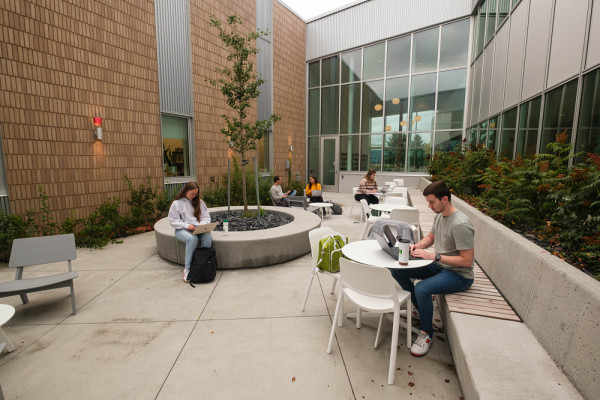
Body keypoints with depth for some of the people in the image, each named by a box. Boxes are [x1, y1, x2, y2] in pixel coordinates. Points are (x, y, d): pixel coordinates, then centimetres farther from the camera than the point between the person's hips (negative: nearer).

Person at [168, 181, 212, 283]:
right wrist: (186, 225, -16)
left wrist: (203, 225, -11)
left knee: (208, 238, -31)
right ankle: (187, 269, -25)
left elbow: (206, 217, 10)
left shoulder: (200, 202, 12)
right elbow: (173, 221, -2)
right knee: (192, 239, -36)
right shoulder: (177, 203, 3)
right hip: (182, 230, -3)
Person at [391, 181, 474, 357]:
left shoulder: (461, 225, -25)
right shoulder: (440, 215, 3)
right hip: (437, 265, 9)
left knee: (422, 289, -34)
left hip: (459, 275, -9)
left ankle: (427, 333, -7)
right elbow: (431, 237, 18)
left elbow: (467, 260, -25)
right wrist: (418, 246, -4)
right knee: (397, 271, 1)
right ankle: (419, 309, 20)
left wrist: (435, 256, -27)